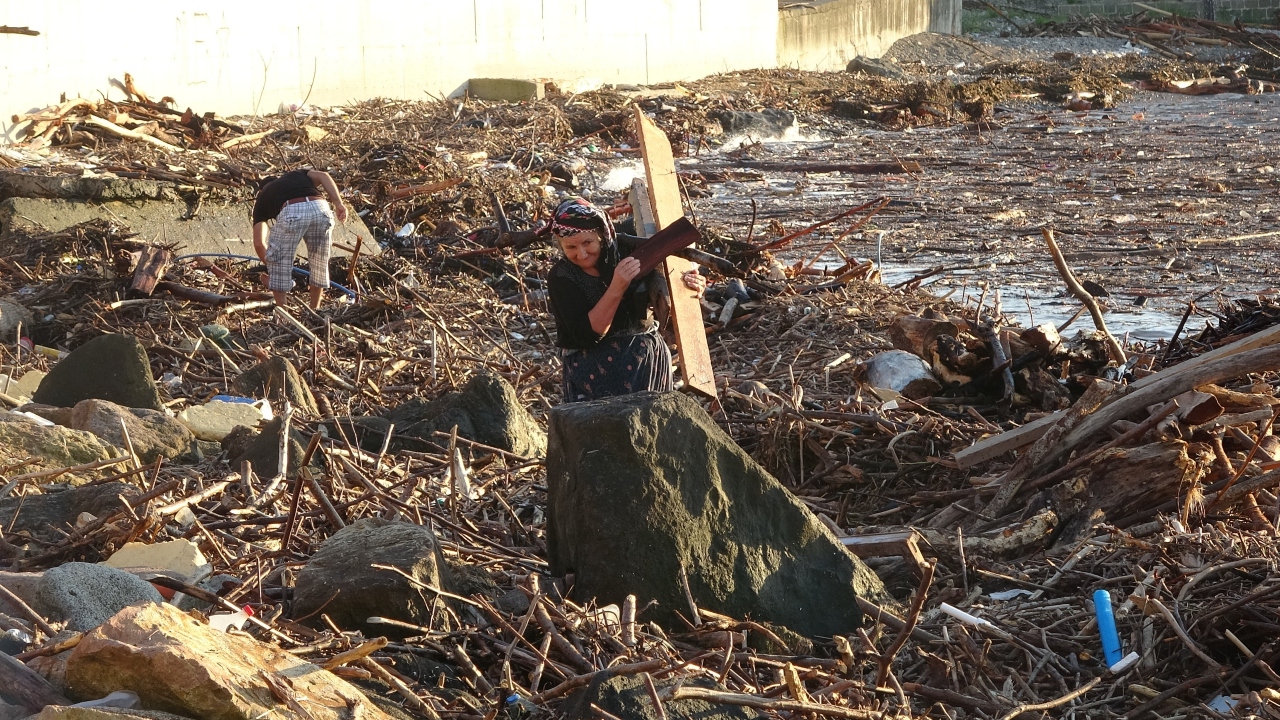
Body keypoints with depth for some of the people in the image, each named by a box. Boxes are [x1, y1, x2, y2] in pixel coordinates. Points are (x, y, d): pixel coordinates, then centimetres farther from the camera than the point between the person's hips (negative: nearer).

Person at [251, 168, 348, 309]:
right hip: (320, 207, 3)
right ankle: (315, 309, 33)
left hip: (291, 213, -3)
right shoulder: (298, 175, 41)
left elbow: (258, 243, 26)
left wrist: (270, 265, 41)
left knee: (279, 262, 19)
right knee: (319, 261, 24)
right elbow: (322, 176, 17)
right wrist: (338, 203, 8)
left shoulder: (262, 198, 33)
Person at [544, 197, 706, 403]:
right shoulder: (561, 278, -12)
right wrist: (616, 288, -29)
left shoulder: (624, 248, -5)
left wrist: (693, 276, -10)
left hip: (648, 360, 3)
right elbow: (586, 335, -22)